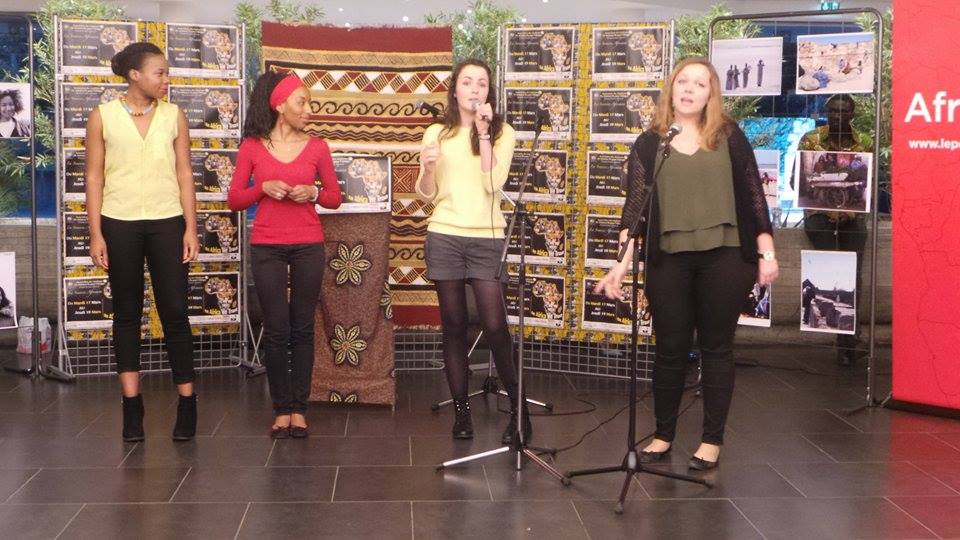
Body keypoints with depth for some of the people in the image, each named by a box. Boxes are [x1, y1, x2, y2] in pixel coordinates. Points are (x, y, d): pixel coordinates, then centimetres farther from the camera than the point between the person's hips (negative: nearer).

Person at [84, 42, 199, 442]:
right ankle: (132, 405, 12)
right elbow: (94, 176, 1)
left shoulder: (174, 116, 6)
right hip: (119, 225, -1)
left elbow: (184, 174, 6)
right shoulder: (102, 116, 1)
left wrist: (191, 228, 1)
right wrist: (96, 233, -4)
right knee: (126, 313, 6)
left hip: (166, 222, 1)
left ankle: (187, 403, 7)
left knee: (175, 312, -1)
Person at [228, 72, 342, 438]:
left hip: (308, 247, 1)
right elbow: (234, 200, 4)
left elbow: (335, 198, 11)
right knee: (276, 330, 1)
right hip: (267, 248, -1)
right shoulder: (252, 147, 2)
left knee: (302, 329, 2)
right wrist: (263, 188, -13)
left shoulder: (317, 147, 5)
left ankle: (298, 409, 10)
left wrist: (314, 193, -9)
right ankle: (281, 409, 9)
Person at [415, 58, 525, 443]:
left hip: (486, 238, -2)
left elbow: (493, 184, -11)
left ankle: (518, 407, 7)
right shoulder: (437, 133, 9)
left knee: (495, 326, -7)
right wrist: (427, 168, -10)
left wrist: (483, 133, -12)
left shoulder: (502, 133, 4)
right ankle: (461, 409, 14)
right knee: (453, 325, 5)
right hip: (444, 237, 2)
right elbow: (426, 195, 10)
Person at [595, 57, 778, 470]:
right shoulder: (648, 144, 7)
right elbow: (635, 205, 1)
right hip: (668, 259, 1)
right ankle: (663, 434, 22)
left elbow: (753, 195, 6)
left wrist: (766, 252, 1)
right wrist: (622, 261, -8)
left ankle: (712, 440, 17)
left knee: (716, 348, 6)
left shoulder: (729, 137, 5)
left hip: (724, 257, -1)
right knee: (670, 349, 8)